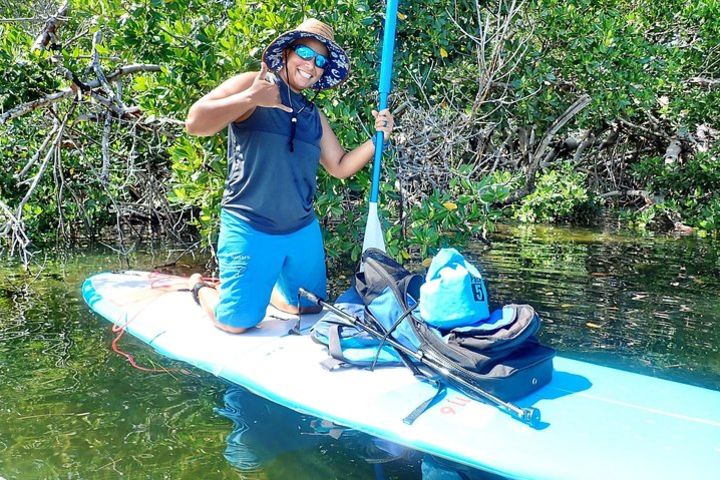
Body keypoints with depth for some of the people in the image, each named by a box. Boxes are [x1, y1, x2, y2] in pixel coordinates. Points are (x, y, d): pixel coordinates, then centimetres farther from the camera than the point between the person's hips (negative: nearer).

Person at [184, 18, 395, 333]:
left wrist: (377, 139, 3)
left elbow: (340, 167, 15)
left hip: (303, 231, 7)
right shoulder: (252, 84, -8)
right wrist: (250, 98, -29)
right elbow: (195, 123, -20)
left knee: (310, 308, 17)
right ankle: (200, 288, 27)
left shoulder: (314, 115, 12)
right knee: (238, 322, -5)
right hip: (251, 230, -6)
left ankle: (265, 286, 44)